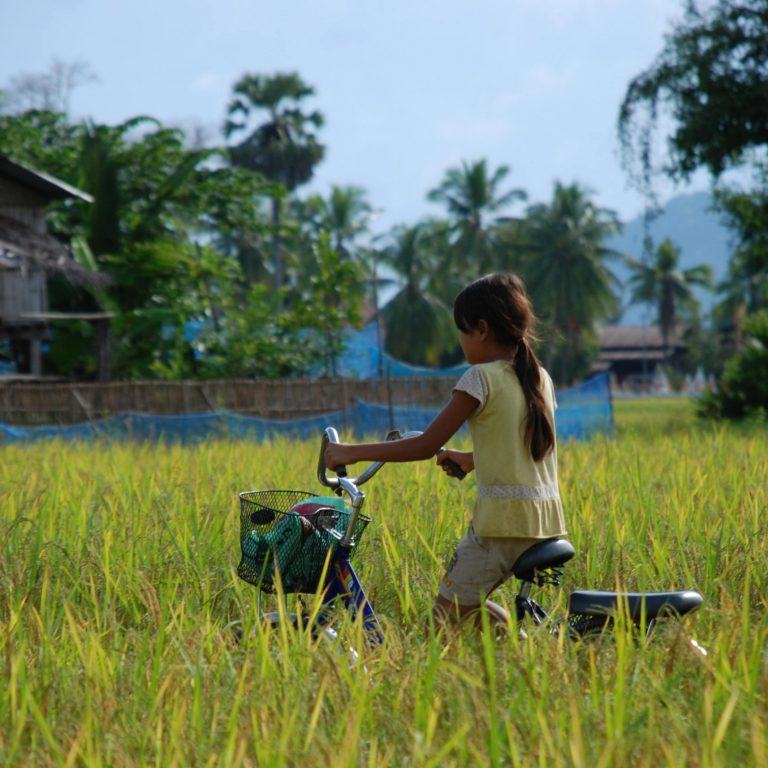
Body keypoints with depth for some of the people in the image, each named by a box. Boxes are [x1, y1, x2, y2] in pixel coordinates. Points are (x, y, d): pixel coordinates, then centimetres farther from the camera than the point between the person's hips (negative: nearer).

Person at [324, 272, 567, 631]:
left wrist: (352, 452, -7)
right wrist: (471, 460, 36)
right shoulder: (540, 379, 11)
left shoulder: (480, 378, -10)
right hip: (547, 519, 8)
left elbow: (426, 445, -13)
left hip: (503, 518, -8)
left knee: (449, 609, 2)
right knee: (465, 599, 21)